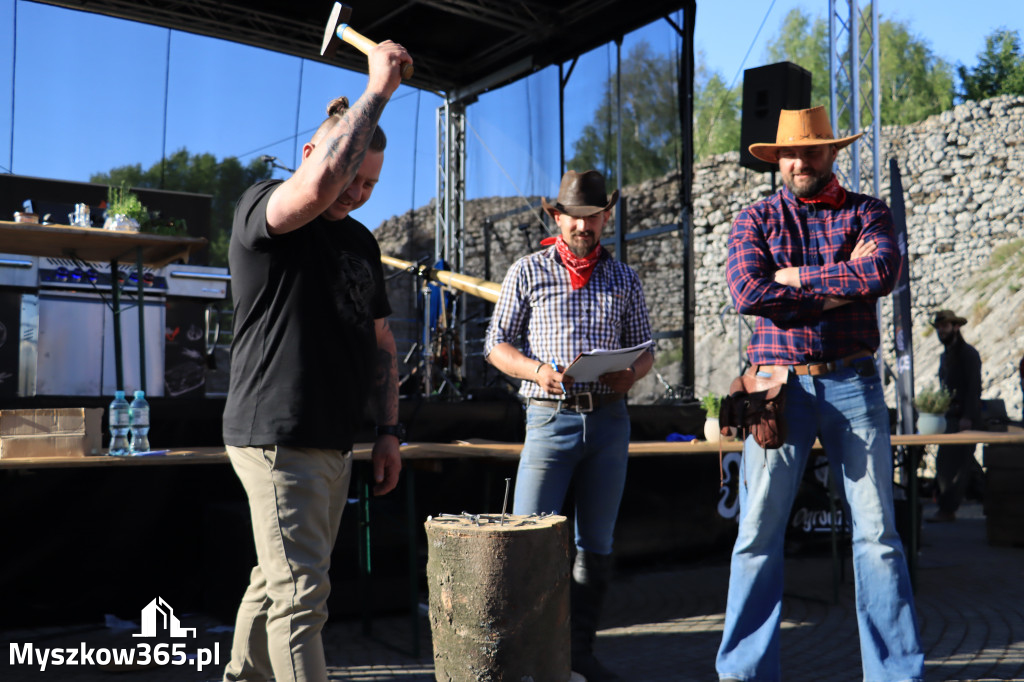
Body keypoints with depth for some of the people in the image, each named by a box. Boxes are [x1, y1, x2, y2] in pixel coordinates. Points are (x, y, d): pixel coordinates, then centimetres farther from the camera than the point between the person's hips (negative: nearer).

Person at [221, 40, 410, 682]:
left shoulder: (363, 242, 16)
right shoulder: (261, 209, -6)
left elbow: (380, 342, 19)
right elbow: (319, 182, -31)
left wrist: (389, 430, 11)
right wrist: (378, 90, -21)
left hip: (335, 443, 8)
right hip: (277, 437, -8)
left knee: (281, 581, 18)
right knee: (301, 594, -9)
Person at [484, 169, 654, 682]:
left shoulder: (623, 279, 12)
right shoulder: (528, 271, 4)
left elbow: (644, 348, 14)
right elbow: (496, 345, 3)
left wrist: (631, 373, -9)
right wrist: (537, 371, -16)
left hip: (609, 418, 3)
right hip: (551, 417, -3)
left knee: (596, 544, 8)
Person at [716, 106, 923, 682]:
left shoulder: (867, 212, 11)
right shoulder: (755, 219, 10)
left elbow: (883, 272, -11)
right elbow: (746, 292, -9)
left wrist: (793, 276, -6)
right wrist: (842, 283, -6)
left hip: (854, 384, 1)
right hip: (779, 386, 0)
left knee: (878, 532, 3)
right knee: (758, 532, 2)